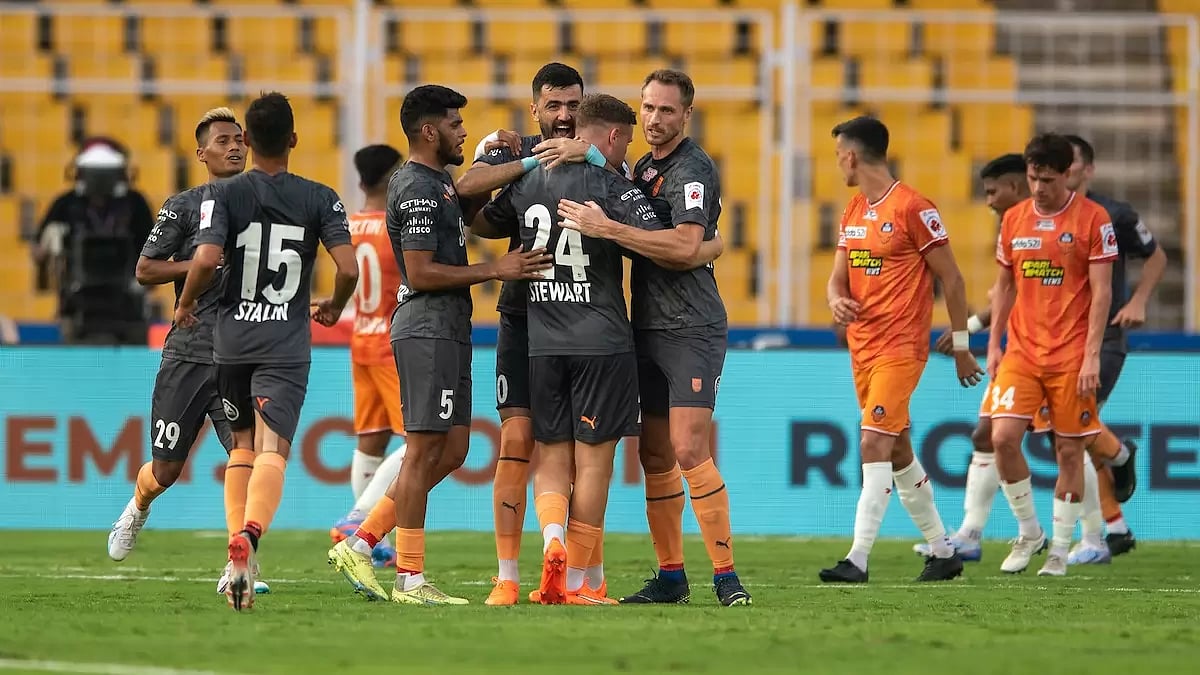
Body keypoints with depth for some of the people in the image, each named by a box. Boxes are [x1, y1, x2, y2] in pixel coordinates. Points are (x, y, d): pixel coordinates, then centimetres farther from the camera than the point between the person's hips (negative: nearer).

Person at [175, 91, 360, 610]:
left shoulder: (223, 194, -2)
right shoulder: (319, 199, 1)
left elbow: (207, 259, -16)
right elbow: (348, 269, -7)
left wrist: (185, 304, 3)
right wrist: (334, 308, 14)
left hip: (232, 338, 1)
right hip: (287, 344, -1)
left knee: (243, 445, 20)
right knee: (272, 451, -11)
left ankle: (236, 540, 12)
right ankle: (249, 535, -37)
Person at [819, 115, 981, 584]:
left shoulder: (912, 208, -12)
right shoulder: (852, 212, 13)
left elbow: (951, 278, -8)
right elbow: (839, 277, 16)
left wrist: (961, 346, -5)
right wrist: (837, 300, -9)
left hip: (901, 347, -9)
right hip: (862, 347, 9)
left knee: (874, 444, -17)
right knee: (898, 452, 14)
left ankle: (858, 559, -21)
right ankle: (942, 551, 25)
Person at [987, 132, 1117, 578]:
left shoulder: (1092, 219, -5)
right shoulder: (1014, 219, 9)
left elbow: (1101, 291, -6)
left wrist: (1092, 355, -12)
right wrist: (994, 344, 9)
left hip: (1071, 356, -3)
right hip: (1021, 352, 4)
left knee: (1069, 450, 1)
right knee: (1003, 437, -12)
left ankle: (1059, 550, 10)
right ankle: (1029, 532, 7)